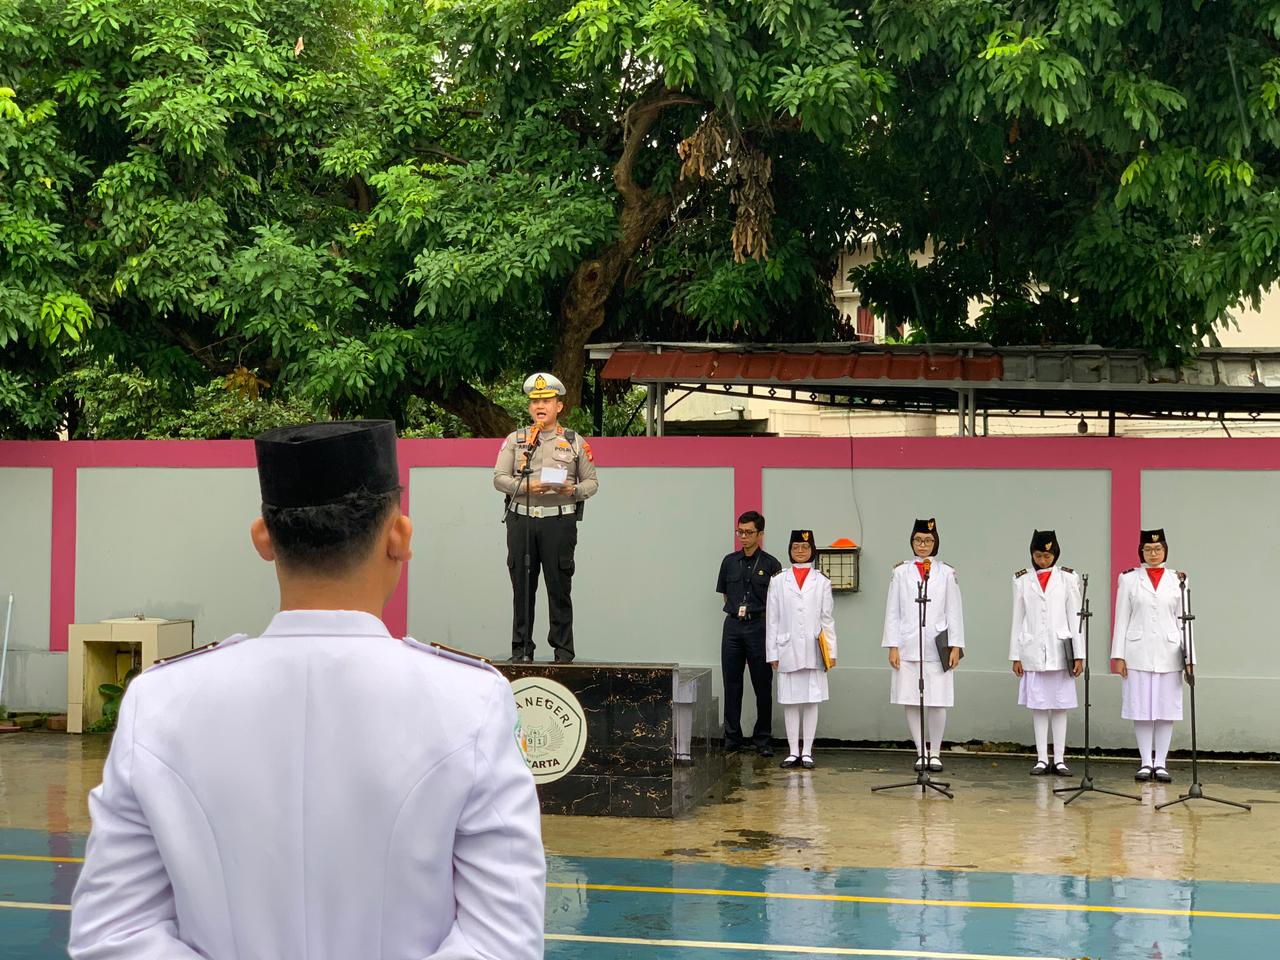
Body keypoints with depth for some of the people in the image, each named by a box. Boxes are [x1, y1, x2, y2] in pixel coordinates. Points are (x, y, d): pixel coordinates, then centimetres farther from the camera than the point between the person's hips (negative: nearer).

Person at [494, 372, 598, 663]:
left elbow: (592, 482, 11)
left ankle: (563, 649, 3)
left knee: (559, 587, -2)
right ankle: (521, 648, 9)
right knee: (522, 587, 3)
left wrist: (573, 490, -10)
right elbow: (499, 478, 5)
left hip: (559, 521, -1)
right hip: (521, 519, 1)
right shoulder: (515, 440, 11)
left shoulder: (575, 442, 10)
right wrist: (526, 486, -13)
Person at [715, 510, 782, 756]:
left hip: (759, 627, -3)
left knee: (762, 685, 0)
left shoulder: (770, 564, -2)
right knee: (732, 684, 6)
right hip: (733, 626, 3)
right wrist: (736, 610, 11)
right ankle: (732, 738, 12)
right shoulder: (730, 562, 9)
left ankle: (763, 740, 6)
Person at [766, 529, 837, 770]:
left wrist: (831, 651, 0)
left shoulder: (821, 582, 7)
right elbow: (772, 619, 6)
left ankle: (807, 752, 7)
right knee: (790, 701, 2)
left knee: (811, 700, 2)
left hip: (813, 651, 0)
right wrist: (772, 653, 2)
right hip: (788, 650, 0)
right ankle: (793, 751, 8)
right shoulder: (778, 581, 7)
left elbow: (828, 619, 6)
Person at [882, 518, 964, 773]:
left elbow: (954, 612, 6)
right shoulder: (901, 572, 7)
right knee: (911, 702, 1)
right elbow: (892, 611, 6)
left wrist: (955, 646, -1)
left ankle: (935, 752, 8)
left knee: (937, 702, -4)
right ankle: (921, 752, 10)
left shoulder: (946, 573, 7)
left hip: (936, 646, -1)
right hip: (908, 646, 1)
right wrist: (893, 646, -1)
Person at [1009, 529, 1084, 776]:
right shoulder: (1022, 580, 5)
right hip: (1033, 652, 1)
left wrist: (1079, 654, -2)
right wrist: (1015, 656, 5)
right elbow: (1018, 619, 7)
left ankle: (1059, 759, 7)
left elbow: (1075, 617, 1)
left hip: (1059, 652, -1)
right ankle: (1041, 759, 8)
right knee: (1038, 706, 4)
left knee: (1059, 706, 3)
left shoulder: (1068, 578, 2)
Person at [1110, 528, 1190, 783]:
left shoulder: (1177, 580, 7)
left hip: (1168, 654, 1)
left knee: (1166, 709, 2)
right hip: (1138, 653, -1)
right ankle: (1145, 762, 9)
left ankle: (1160, 763, 8)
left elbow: (1182, 619, 7)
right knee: (1141, 709, 1)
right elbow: (1122, 619, 4)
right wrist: (1118, 656, -1)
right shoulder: (1129, 579, 5)